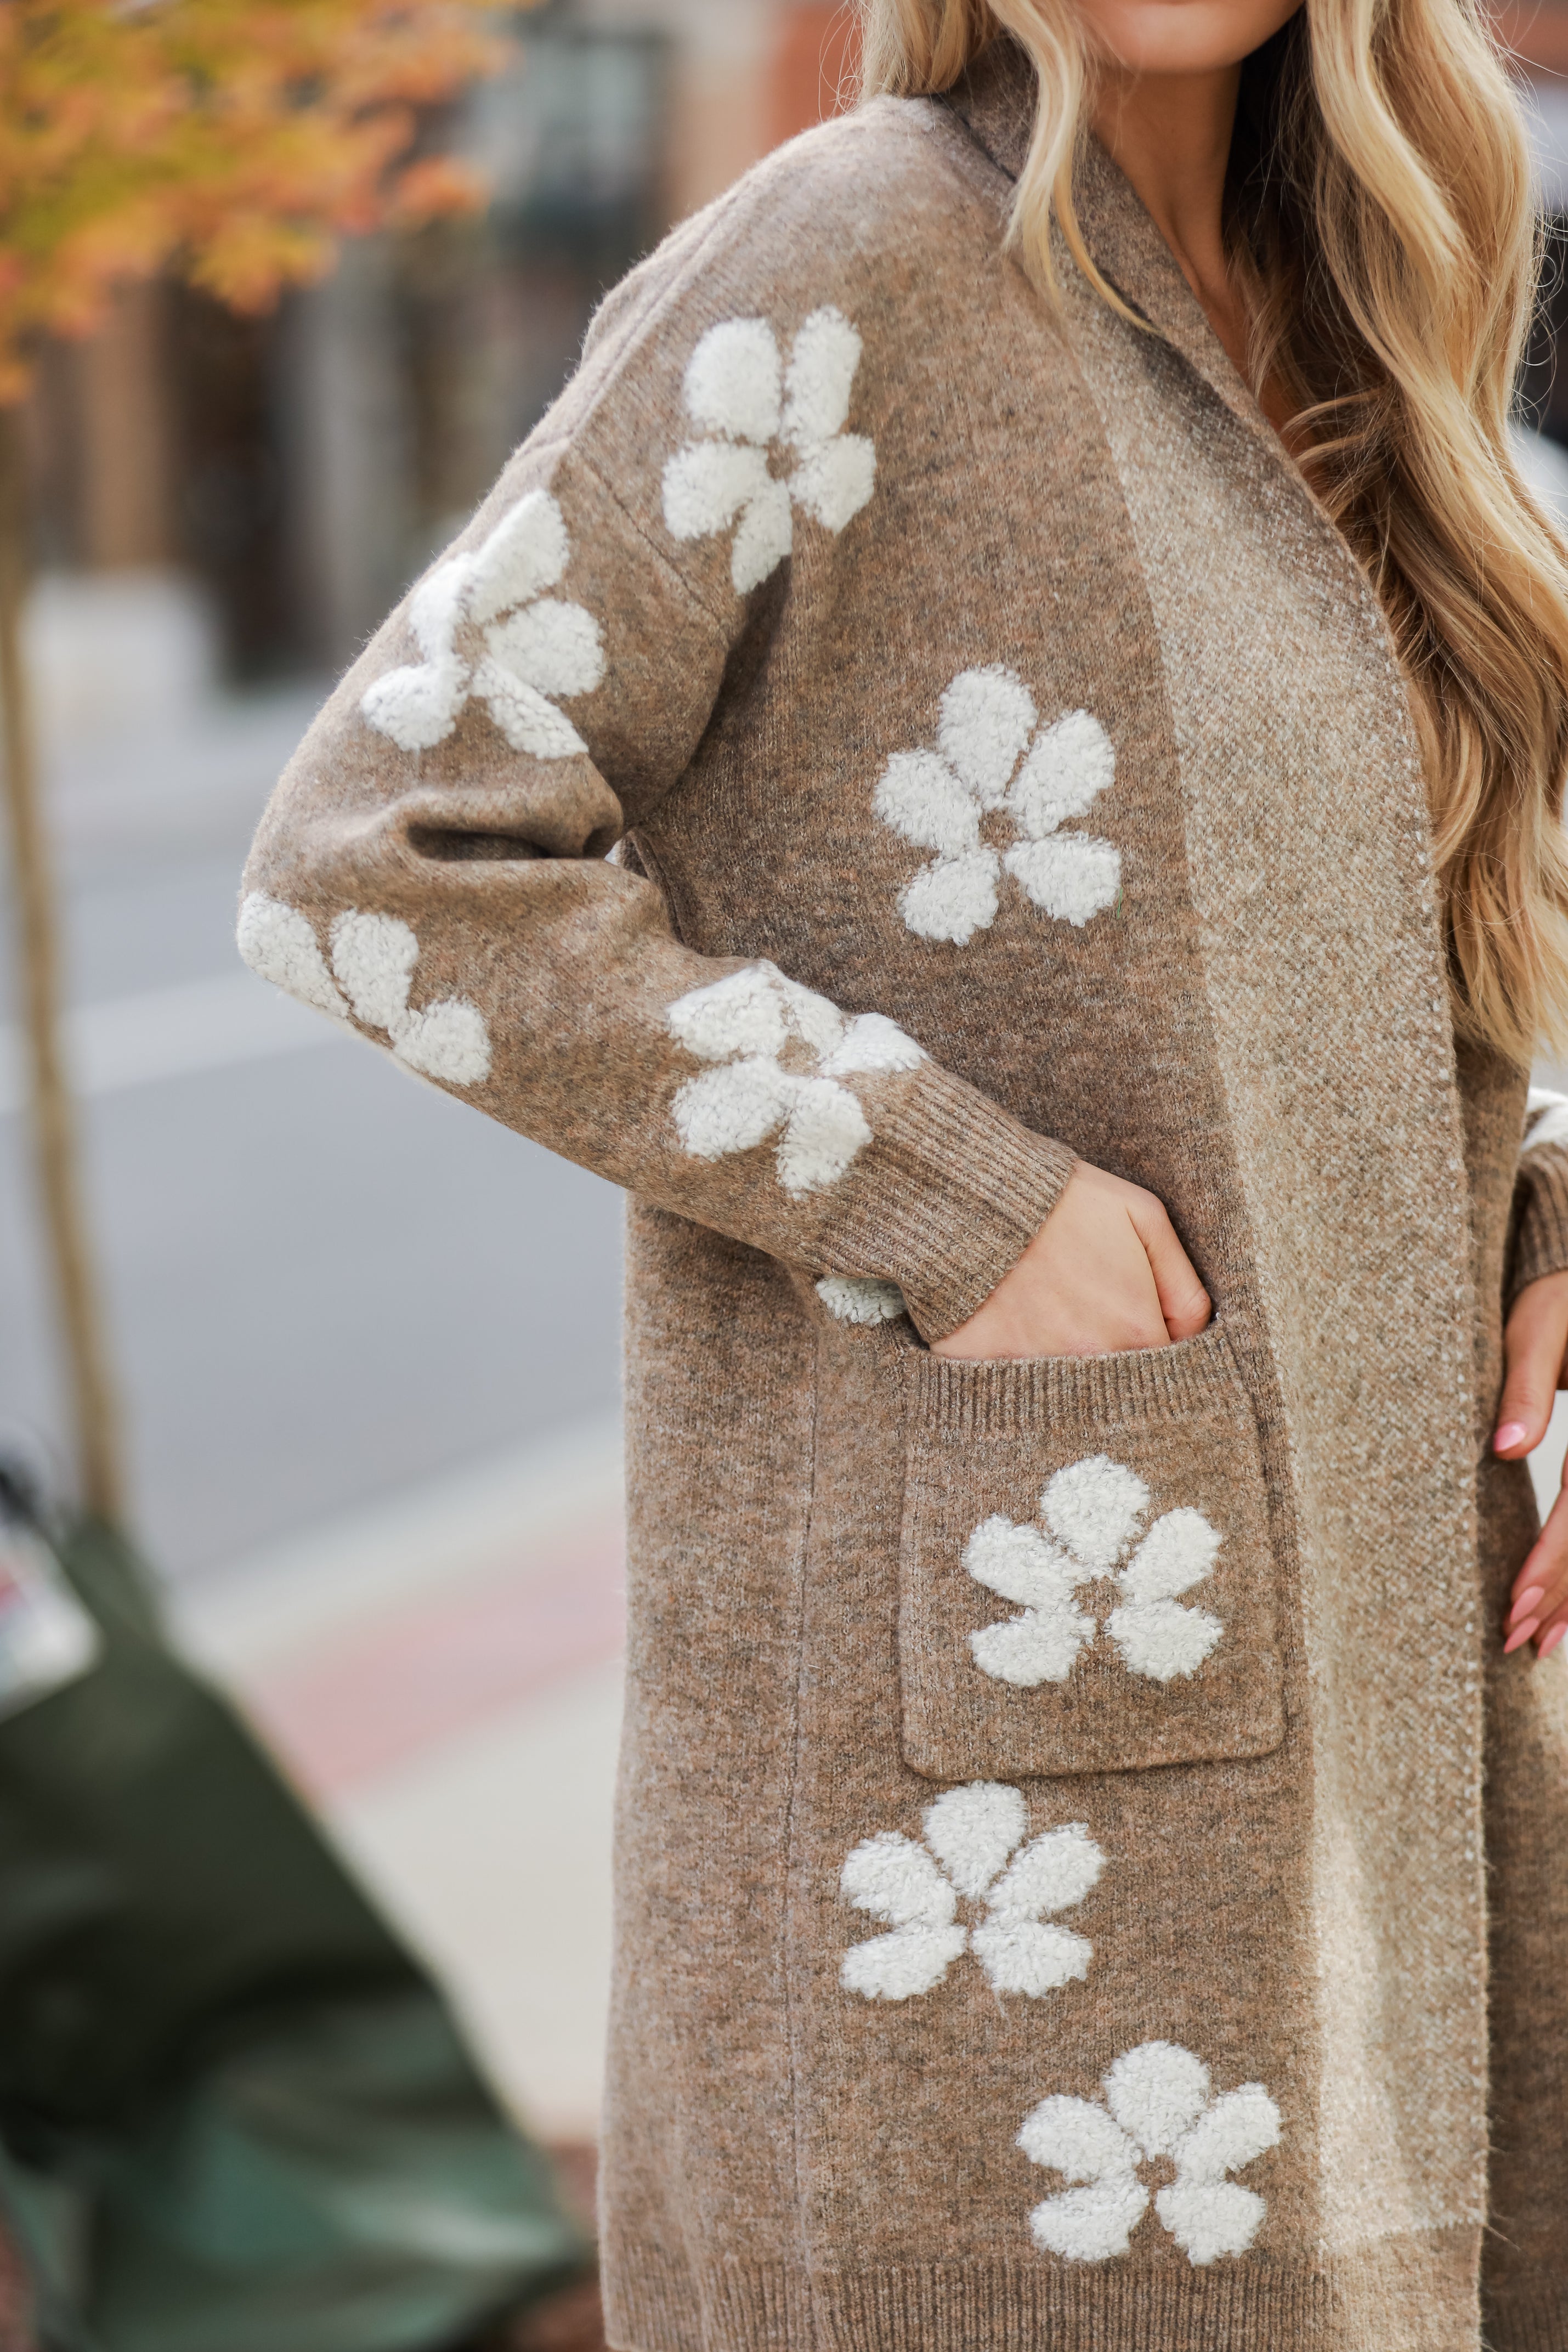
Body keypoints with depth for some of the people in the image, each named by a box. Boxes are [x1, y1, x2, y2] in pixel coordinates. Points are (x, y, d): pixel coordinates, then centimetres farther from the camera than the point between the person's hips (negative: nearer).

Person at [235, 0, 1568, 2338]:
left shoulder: (1308, 338, 12)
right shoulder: (849, 263, -10)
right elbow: (382, 859, -15)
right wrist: (943, 1205, -17)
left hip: (1367, 1629, 7)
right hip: (987, 1636, -7)